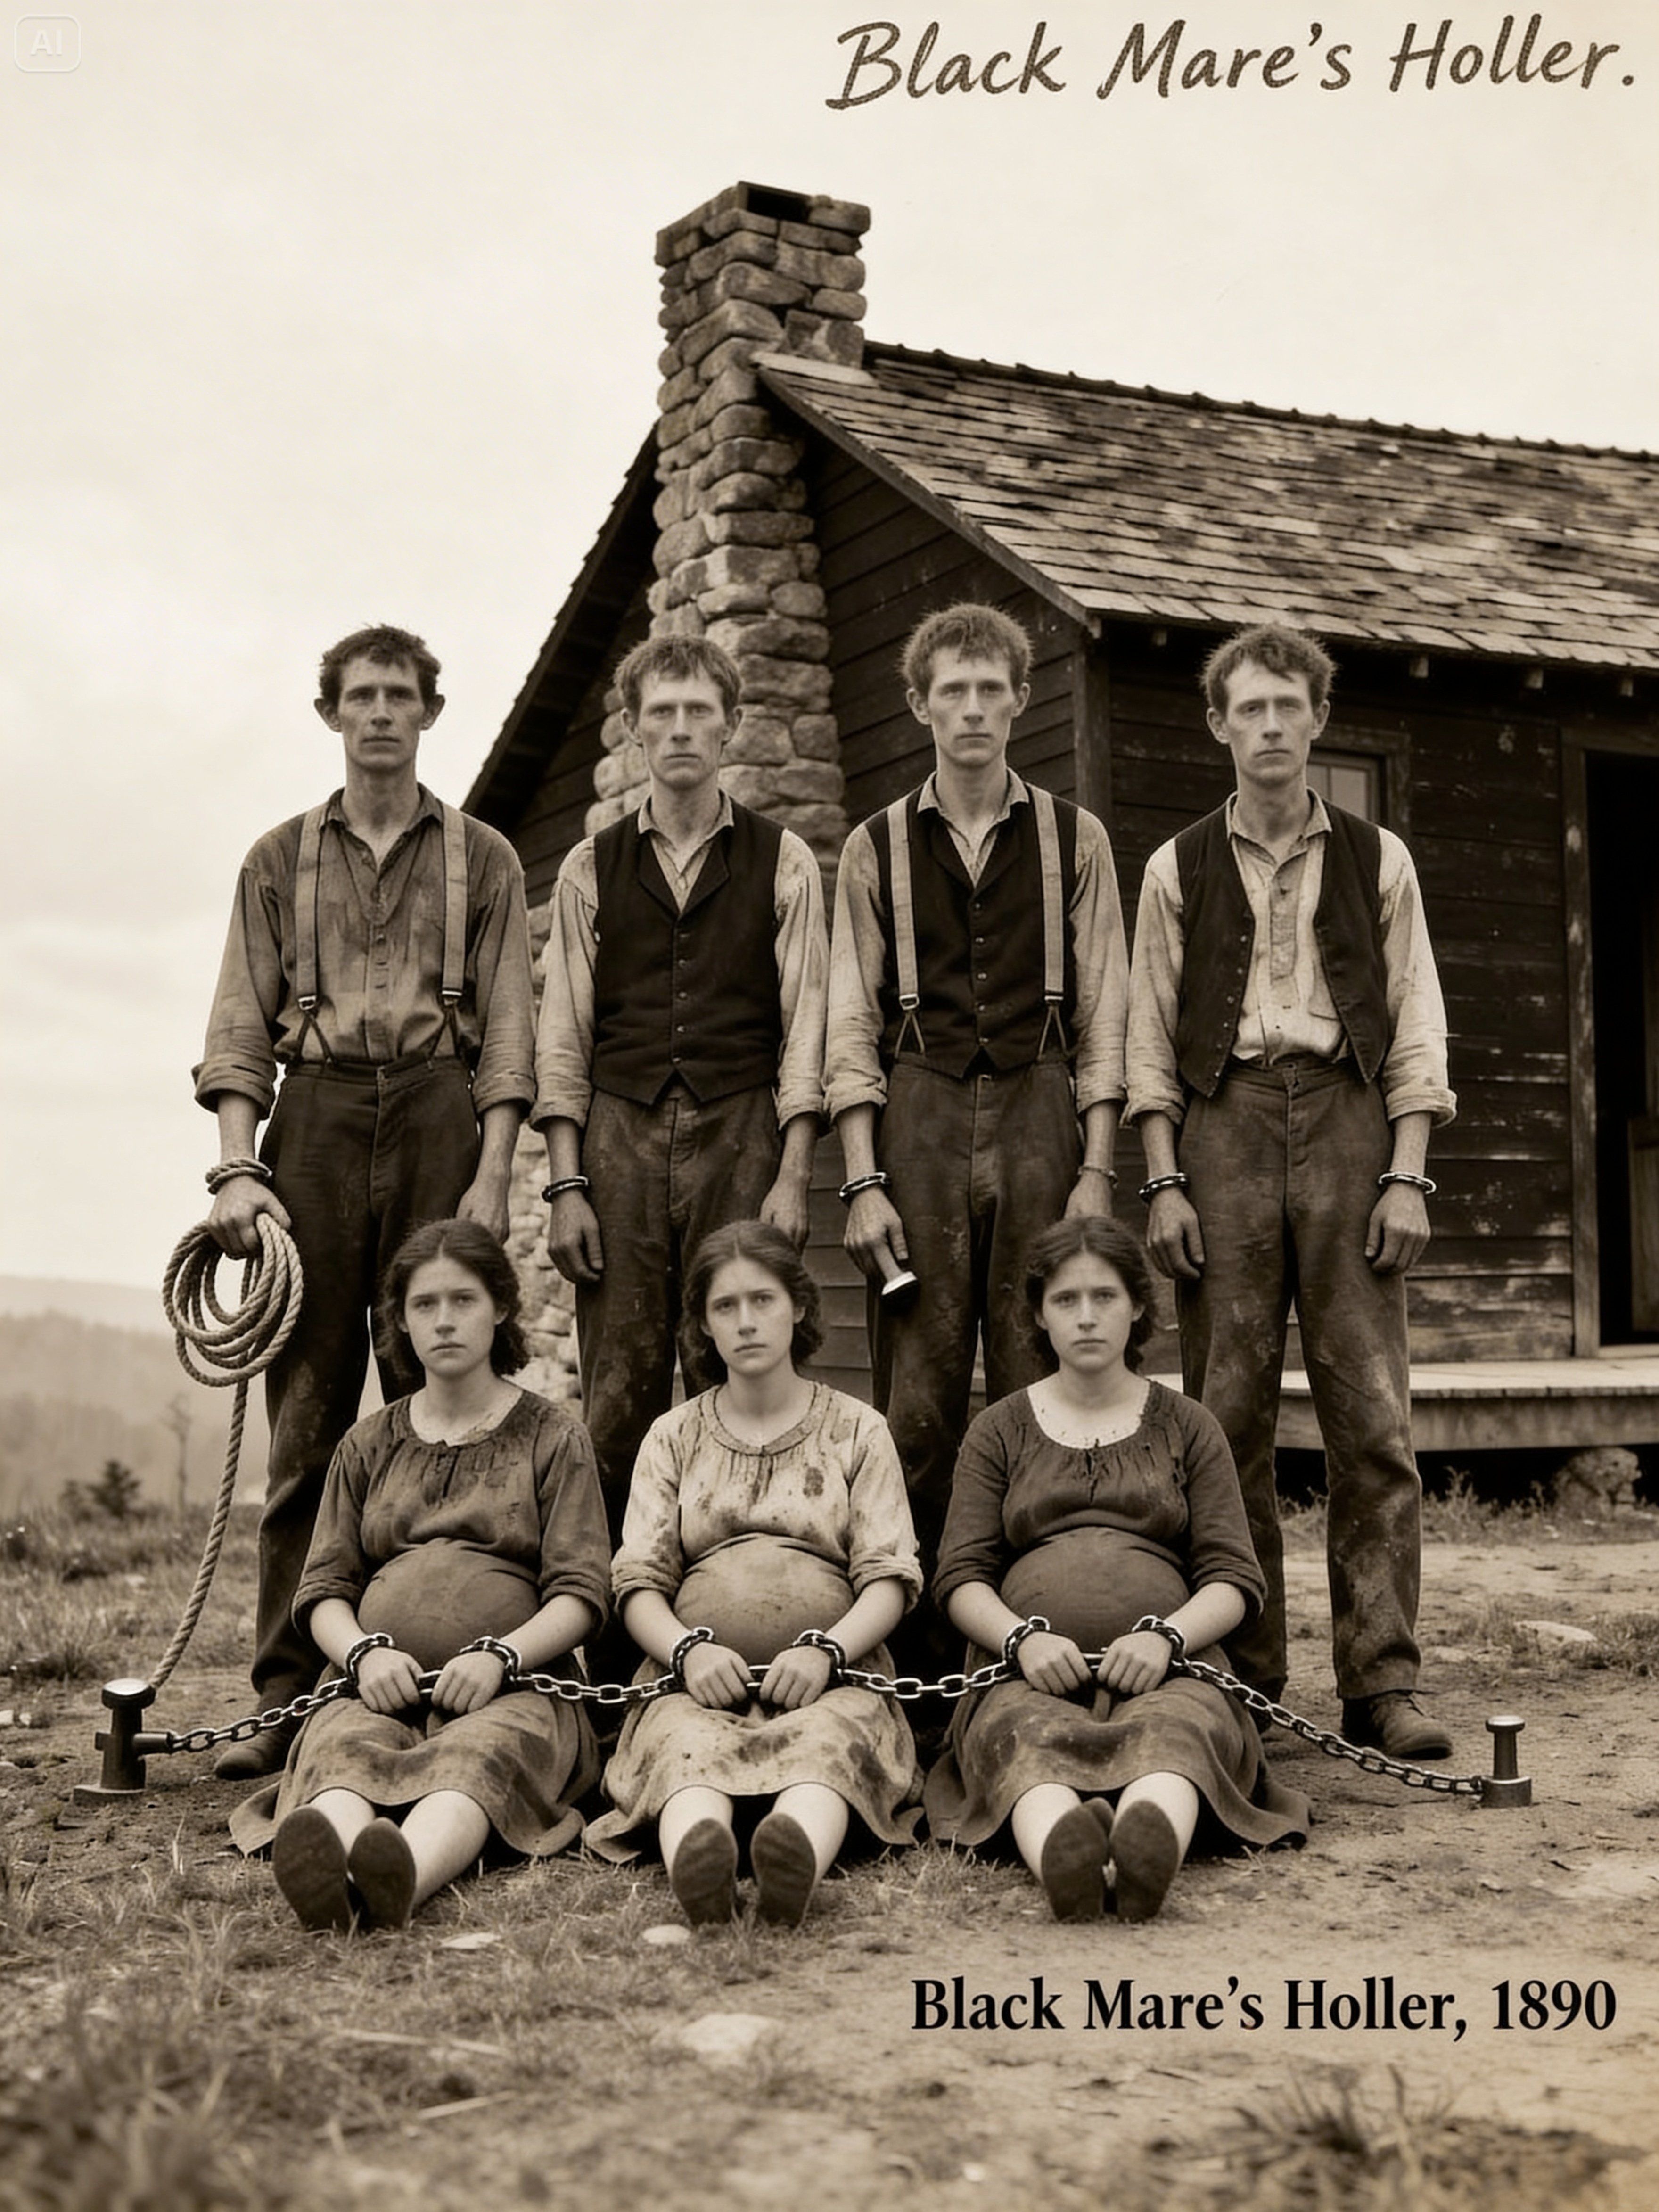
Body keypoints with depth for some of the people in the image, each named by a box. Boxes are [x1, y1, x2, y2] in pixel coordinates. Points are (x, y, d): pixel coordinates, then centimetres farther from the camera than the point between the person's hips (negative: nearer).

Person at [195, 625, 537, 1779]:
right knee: (308, 1411, -2)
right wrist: (238, 1167, -4)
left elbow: (509, 1026, 6)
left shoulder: (483, 859, 14)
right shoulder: (280, 859, 17)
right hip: (315, 1115, 1)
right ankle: (292, 1699, -1)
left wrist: (494, 1171, -6)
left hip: (442, 1113, -1)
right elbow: (242, 1022, 9)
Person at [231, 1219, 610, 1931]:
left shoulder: (552, 1437, 15)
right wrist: (364, 1652, -7)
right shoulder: (370, 1444, 24)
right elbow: (323, 1587, 17)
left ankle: (404, 1877, -70)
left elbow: (581, 1594, 5)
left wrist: (500, 1655, -16)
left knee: (475, 1756, -39)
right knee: (344, 1749, -35)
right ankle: (330, 1877, -68)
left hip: (515, 1689, -2)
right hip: (385, 1687, 2)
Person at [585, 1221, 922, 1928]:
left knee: (827, 1738, -39)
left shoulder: (857, 1430, 19)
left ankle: (799, 1859, -70)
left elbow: (889, 1577, 8)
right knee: (689, 1741, -38)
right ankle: (695, 1858, -69)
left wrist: (827, 1650, -14)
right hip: (700, 1680, 1)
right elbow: (638, 1580, 11)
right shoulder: (672, 1436, 22)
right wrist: (688, 1649, -13)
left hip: (830, 1681, 0)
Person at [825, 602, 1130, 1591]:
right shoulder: (878, 848, 12)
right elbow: (852, 1027, 7)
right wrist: (863, 1182, -3)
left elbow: (1106, 1018, 8)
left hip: (1041, 1111, 0)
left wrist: (1098, 1170, -2)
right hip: (919, 1111, 0)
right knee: (917, 1396, -3)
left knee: (1043, 1387, -2)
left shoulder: (1075, 839, 12)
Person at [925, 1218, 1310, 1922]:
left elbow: (1235, 1579, 13)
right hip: (1031, 1671, 0)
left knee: (1169, 1731, -39)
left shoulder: (1185, 1426, 22)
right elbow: (961, 1577, 12)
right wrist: (1024, 1637, -11)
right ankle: (1061, 1857, -71)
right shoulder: (1000, 1430, 22)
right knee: (1031, 1740, -38)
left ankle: (1152, 1846, -71)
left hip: (1167, 1669, 0)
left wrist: (1165, 1635, -10)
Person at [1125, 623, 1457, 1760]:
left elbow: (1416, 1026, 10)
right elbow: (1152, 1036, 10)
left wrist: (1407, 1174, -1)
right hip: (1224, 1121, 0)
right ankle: (1242, 1677, 4)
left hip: (1348, 1118, 0)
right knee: (1228, 1410, -2)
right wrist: (1164, 1180, 0)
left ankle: (1382, 1680, -4)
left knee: (1372, 1410, -7)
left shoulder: (1377, 860, 14)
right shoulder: (1179, 868, 14)